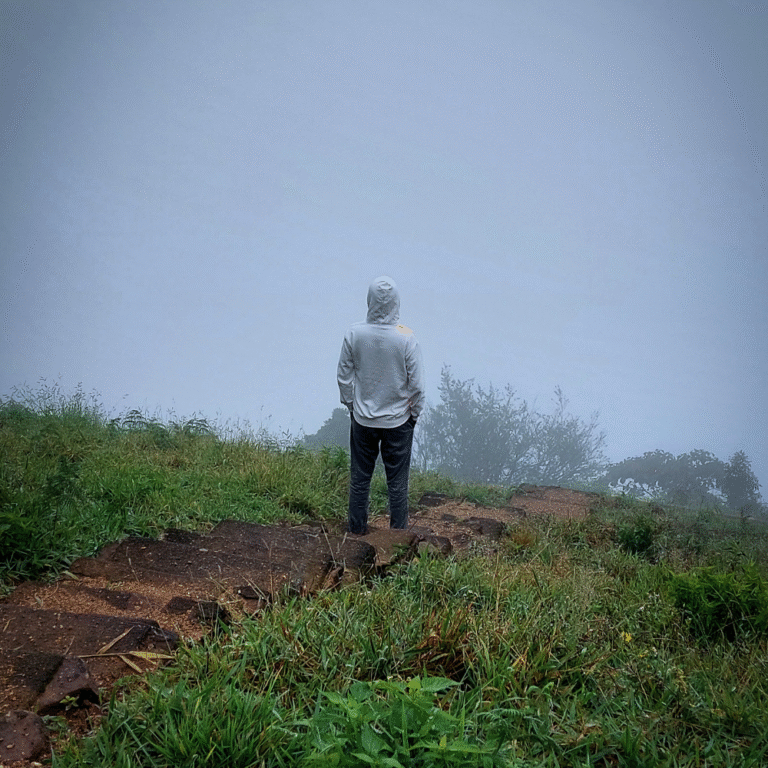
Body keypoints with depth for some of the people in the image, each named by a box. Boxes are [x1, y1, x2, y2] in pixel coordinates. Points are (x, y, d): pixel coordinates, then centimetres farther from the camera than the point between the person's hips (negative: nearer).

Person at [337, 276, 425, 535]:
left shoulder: (354, 334, -13)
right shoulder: (406, 338, -18)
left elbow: (344, 377, -2)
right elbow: (417, 384, -11)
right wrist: (414, 414, 6)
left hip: (362, 419, 2)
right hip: (398, 420, -1)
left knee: (359, 477, 16)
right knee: (397, 481, 12)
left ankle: (357, 528, 30)